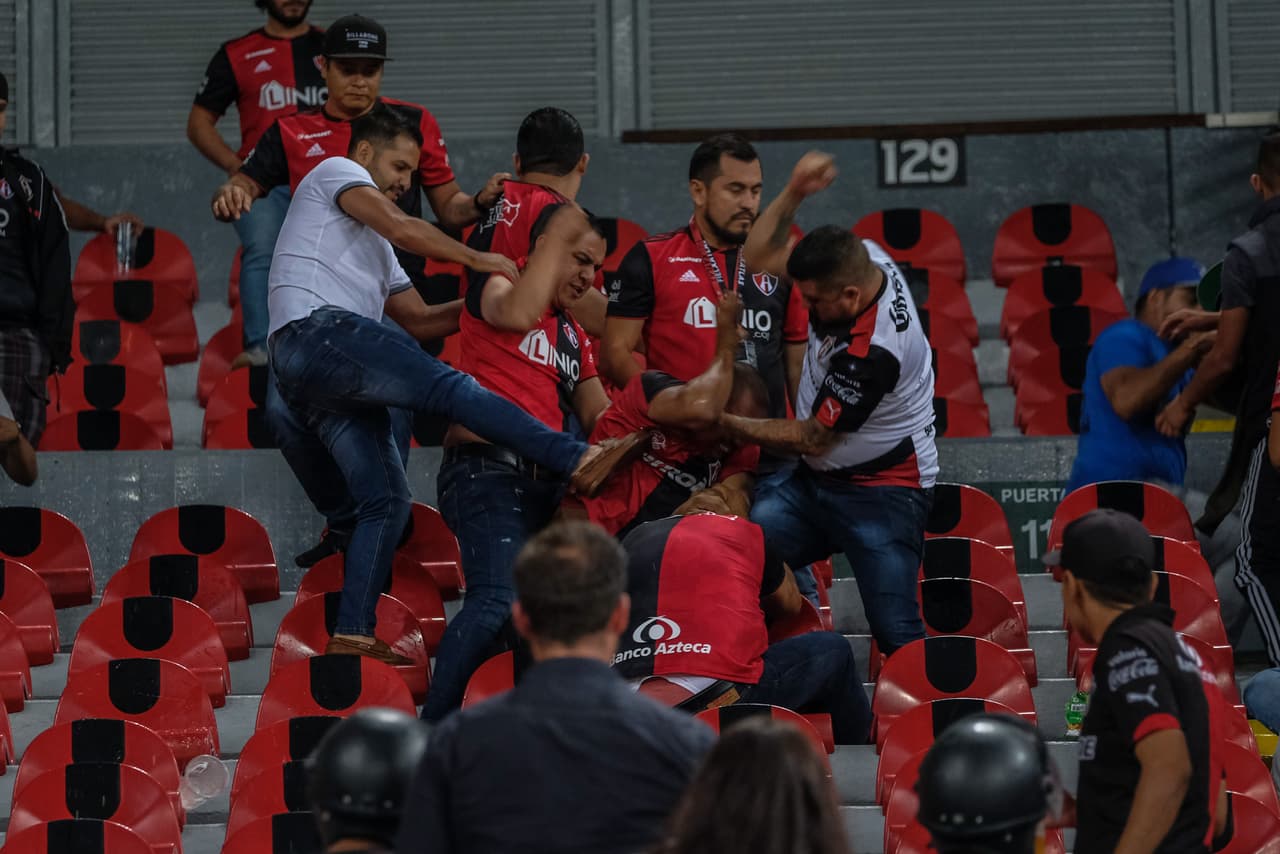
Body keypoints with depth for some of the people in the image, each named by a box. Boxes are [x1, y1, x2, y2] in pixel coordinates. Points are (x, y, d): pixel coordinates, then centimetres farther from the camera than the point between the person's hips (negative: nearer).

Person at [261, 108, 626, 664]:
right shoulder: (336, 172, 13)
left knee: (387, 500, 1)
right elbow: (400, 227, -5)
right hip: (319, 331, -10)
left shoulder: (374, 247, 39)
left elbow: (417, 320, 30)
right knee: (449, 387, -23)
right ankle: (578, 460, -37)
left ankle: (352, 635, -6)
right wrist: (478, 260, 1)